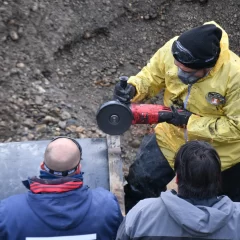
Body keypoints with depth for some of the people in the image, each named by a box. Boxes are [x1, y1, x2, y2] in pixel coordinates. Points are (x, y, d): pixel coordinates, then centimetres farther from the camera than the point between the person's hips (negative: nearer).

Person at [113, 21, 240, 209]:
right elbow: (152, 76, -7)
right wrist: (132, 88, -29)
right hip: (175, 137, 3)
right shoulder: (171, 50, -25)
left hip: (220, 150, -3)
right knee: (140, 181, 10)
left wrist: (191, 122, -33)